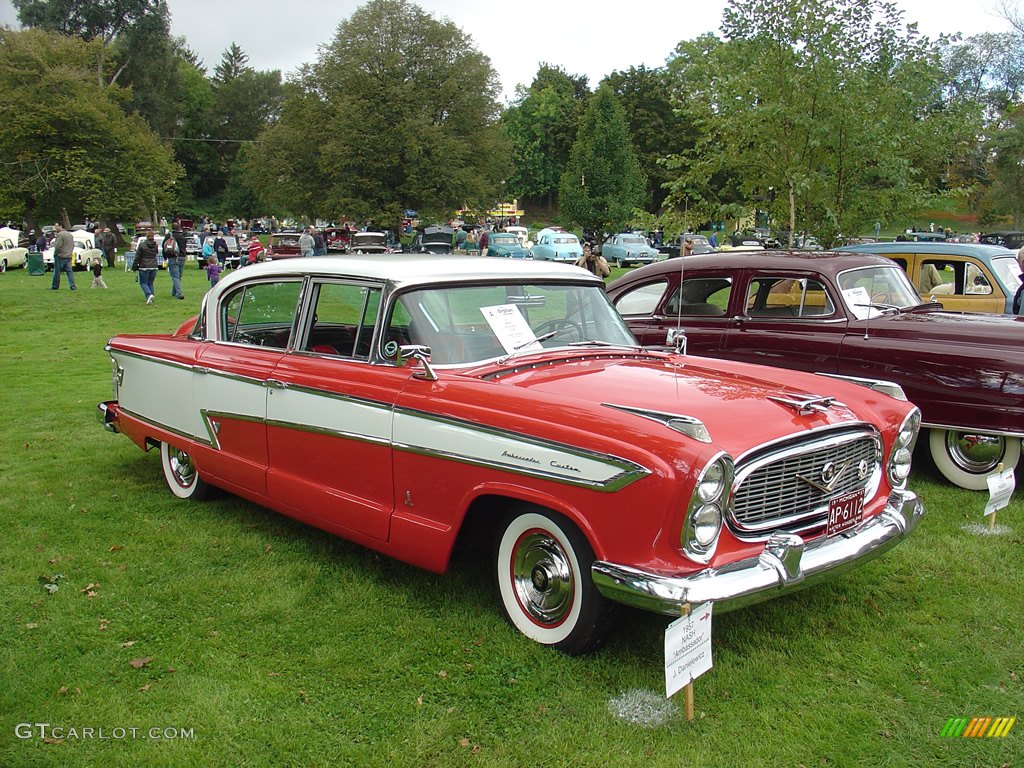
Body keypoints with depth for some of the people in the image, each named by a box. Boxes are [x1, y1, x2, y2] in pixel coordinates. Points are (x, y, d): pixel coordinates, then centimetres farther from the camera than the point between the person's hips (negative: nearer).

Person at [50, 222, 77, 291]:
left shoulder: (60, 234, -14)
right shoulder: (70, 234, 13)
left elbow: (58, 246, -19)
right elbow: (73, 245, 17)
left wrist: (55, 253, -5)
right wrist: (69, 252, 18)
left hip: (60, 256, -8)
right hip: (69, 256, 8)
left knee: (57, 272, 3)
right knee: (70, 272, 4)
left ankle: (55, 287, 10)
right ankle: (73, 286, -5)